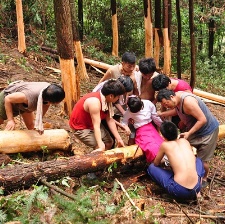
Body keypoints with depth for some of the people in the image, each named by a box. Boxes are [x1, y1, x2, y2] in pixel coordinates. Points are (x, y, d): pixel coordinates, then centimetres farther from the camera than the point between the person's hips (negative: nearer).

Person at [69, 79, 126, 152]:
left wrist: (119, 139, -2)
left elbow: (110, 120, -3)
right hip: (80, 127, -9)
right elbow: (96, 126, -37)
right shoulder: (95, 102, -35)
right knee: (102, 147, -19)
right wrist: (100, 146, -41)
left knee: (109, 142, 10)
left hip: (91, 124, 9)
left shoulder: (107, 100, -8)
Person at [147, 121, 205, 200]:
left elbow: (156, 164, 16)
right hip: (196, 188, 4)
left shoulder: (165, 145, 0)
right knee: (198, 160, 34)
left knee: (151, 167, 13)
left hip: (180, 191, -4)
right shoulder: (185, 141, 10)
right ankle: (197, 191, 17)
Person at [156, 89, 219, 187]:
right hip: (193, 128, 8)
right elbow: (177, 110, 15)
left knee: (202, 159, 3)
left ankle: (203, 179, 28)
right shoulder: (176, 98, -8)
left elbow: (202, 120, -31)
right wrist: (162, 114, 8)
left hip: (207, 130, -8)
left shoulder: (187, 101, -34)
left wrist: (188, 133, -27)